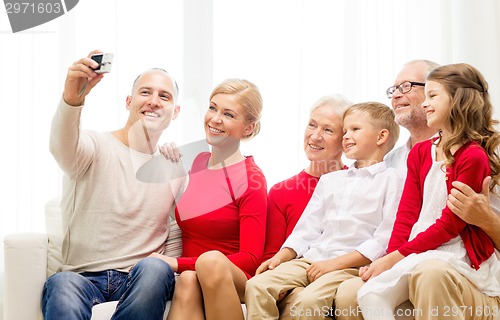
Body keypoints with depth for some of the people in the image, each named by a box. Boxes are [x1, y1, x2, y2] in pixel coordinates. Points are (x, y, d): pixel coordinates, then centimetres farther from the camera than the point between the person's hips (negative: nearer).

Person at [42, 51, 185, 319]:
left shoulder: (174, 169, 14)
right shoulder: (96, 147, 2)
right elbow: (62, 148, -23)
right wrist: (72, 98, -43)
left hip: (142, 280, 3)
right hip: (82, 278, -3)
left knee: (154, 268, -33)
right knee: (63, 284, -37)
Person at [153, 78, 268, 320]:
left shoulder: (251, 179, -6)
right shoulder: (198, 162, 11)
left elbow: (250, 259, -12)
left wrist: (178, 263, -15)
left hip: (232, 282, -4)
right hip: (189, 276, 4)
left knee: (211, 260, -36)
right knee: (187, 281, -32)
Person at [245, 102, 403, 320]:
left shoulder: (391, 179, 3)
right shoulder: (329, 180, 24)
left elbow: (385, 239, -8)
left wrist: (335, 263, -14)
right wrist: (280, 257, 4)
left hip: (352, 265, -6)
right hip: (310, 259, 6)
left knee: (309, 300, -33)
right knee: (256, 286, -17)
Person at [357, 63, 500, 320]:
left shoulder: (473, 157, -8)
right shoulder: (420, 153, 14)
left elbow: (450, 224, -12)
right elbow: (407, 214, 7)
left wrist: (397, 257, -15)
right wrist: (391, 257, -8)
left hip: (456, 253, -6)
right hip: (419, 250, 6)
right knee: (369, 294, -18)